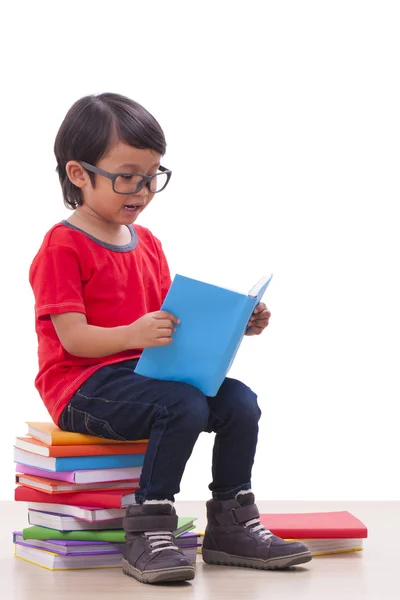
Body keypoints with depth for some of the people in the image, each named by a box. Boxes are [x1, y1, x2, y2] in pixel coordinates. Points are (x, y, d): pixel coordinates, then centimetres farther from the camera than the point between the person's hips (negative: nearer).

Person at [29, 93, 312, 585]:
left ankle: (230, 525, 1)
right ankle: (147, 534, -24)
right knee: (185, 405, -32)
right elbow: (72, 338, -18)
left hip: (145, 372, 8)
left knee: (240, 402, -12)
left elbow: (173, 322, 15)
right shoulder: (62, 248, -10)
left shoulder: (148, 245, 16)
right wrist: (134, 334, -35)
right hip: (83, 384, -7)